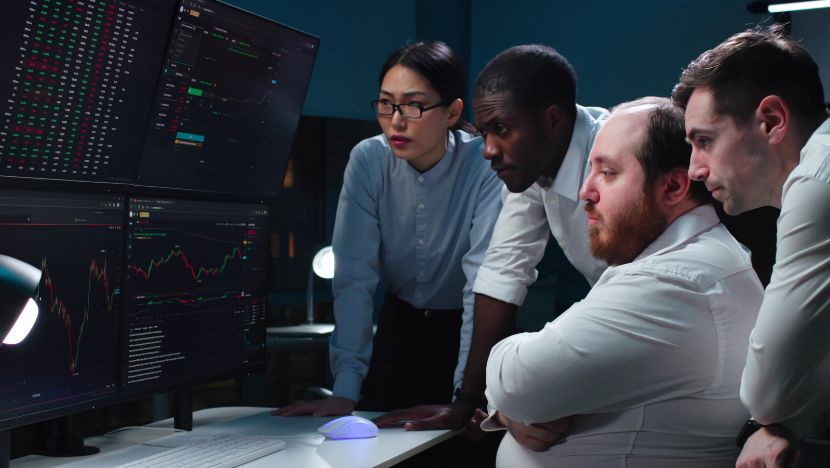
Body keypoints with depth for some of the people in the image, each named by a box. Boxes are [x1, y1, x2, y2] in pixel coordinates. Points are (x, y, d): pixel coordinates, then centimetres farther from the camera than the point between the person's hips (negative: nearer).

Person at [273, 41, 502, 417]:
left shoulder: (485, 166, -24)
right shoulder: (367, 162, -16)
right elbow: (354, 276, -21)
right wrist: (345, 389, -29)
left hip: (466, 326, -2)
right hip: (401, 322, 3)